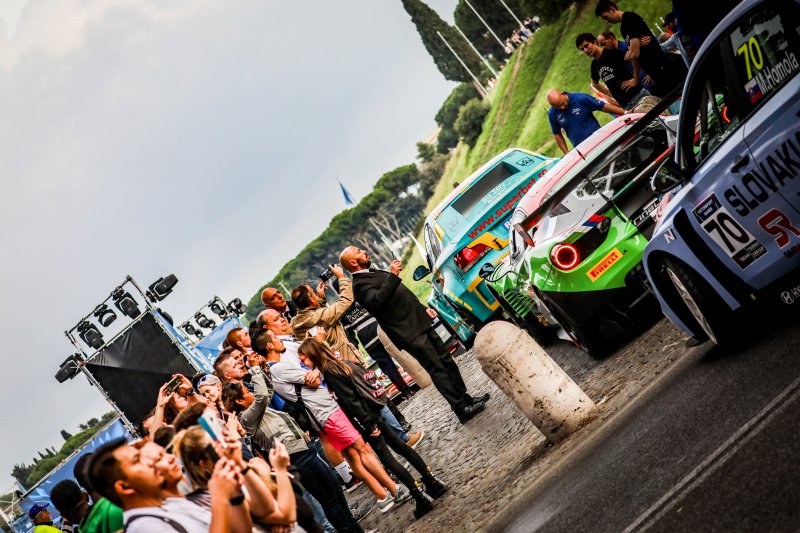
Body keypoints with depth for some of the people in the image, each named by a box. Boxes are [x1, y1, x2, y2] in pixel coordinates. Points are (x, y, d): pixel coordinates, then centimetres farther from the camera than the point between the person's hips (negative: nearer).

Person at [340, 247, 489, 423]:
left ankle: (466, 399, 23)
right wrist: (393, 275, -32)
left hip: (420, 323, 9)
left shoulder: (373, 273, 18)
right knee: (437, 369, -8)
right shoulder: (360, 284, -12)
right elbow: (378, 301, -32)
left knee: (447, 362, 12)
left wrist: (423, 309, 22)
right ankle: (462, 409, -2)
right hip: (410, 334, -9)